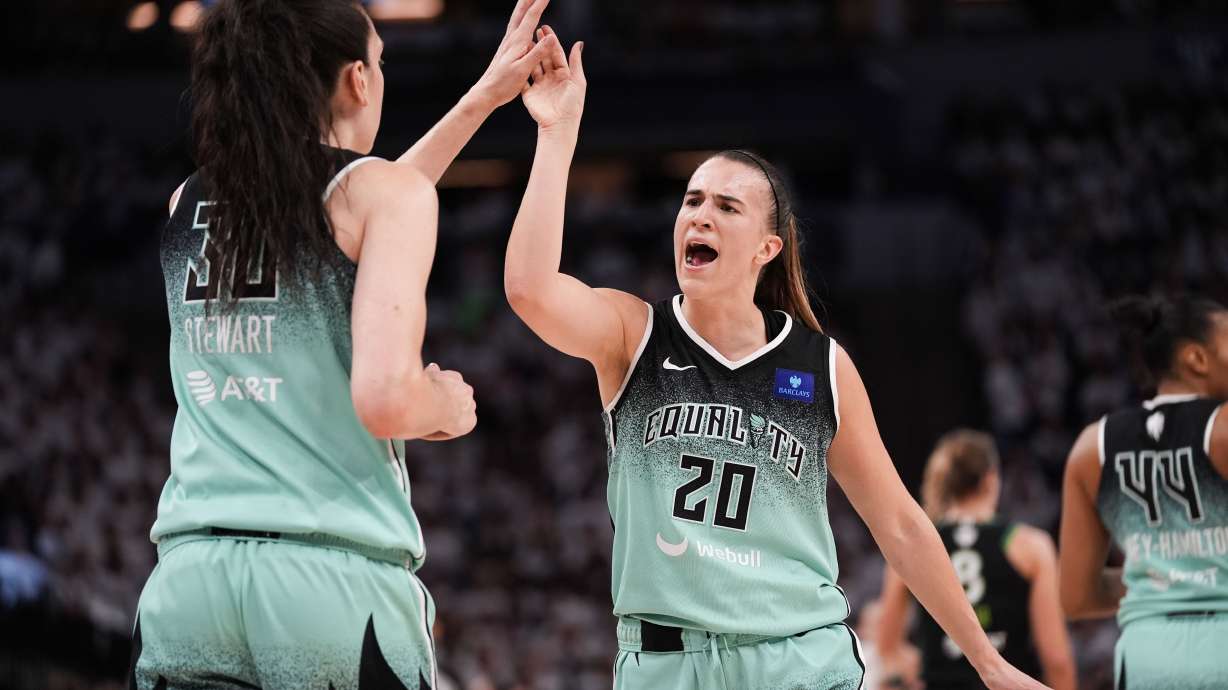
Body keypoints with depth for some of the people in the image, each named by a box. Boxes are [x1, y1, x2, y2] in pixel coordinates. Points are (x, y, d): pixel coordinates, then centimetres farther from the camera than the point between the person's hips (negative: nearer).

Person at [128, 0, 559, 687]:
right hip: (336, 579, -5)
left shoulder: (190, 204, 17)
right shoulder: (387, 190, -1)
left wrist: (483, 97, 43)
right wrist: (450, 407, 9)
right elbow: (385, 399, -14)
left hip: (187, 578, 5)